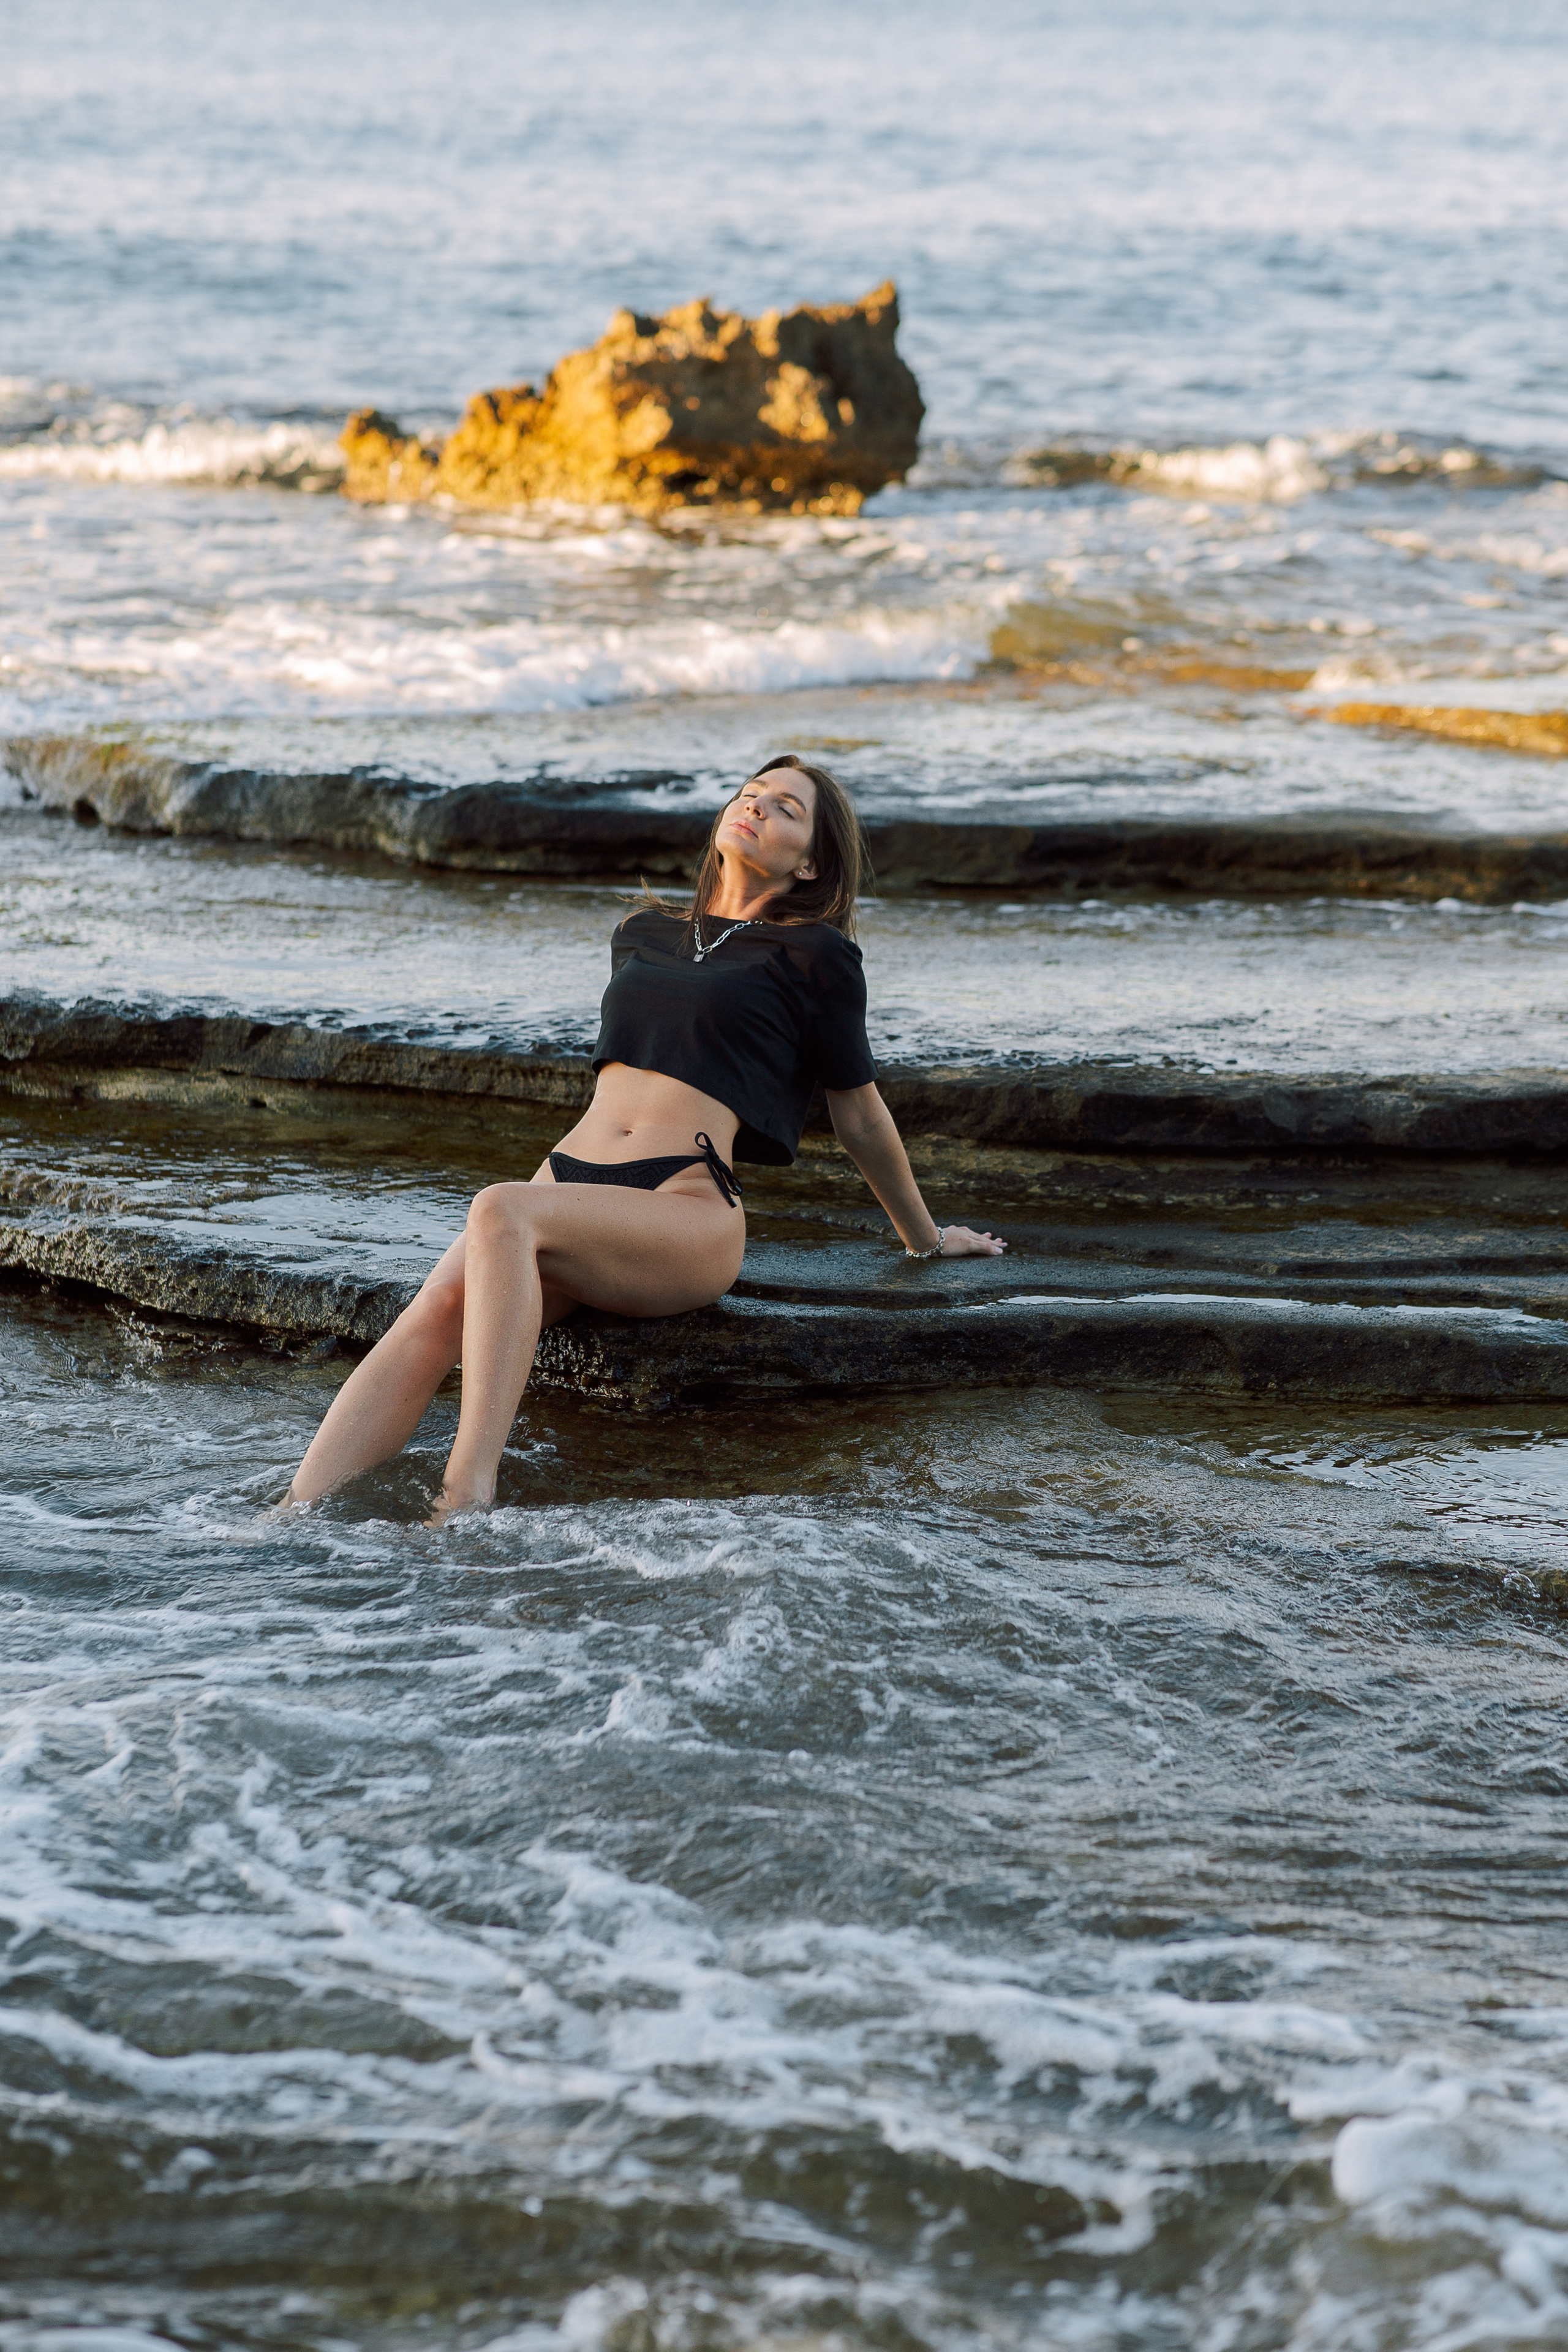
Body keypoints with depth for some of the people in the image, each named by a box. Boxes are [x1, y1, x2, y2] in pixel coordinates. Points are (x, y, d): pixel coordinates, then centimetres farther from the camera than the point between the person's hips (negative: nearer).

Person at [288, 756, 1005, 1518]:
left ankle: (466, 1500, -49)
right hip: (567, 1181, 5)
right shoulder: (643, 934, 25)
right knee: (437, 1313, -27)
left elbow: (858, 1113, 17)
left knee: (502, 1211, -36)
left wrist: (924, 1237, 27)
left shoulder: (811, 956, 8)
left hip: (683, 1215, -5)